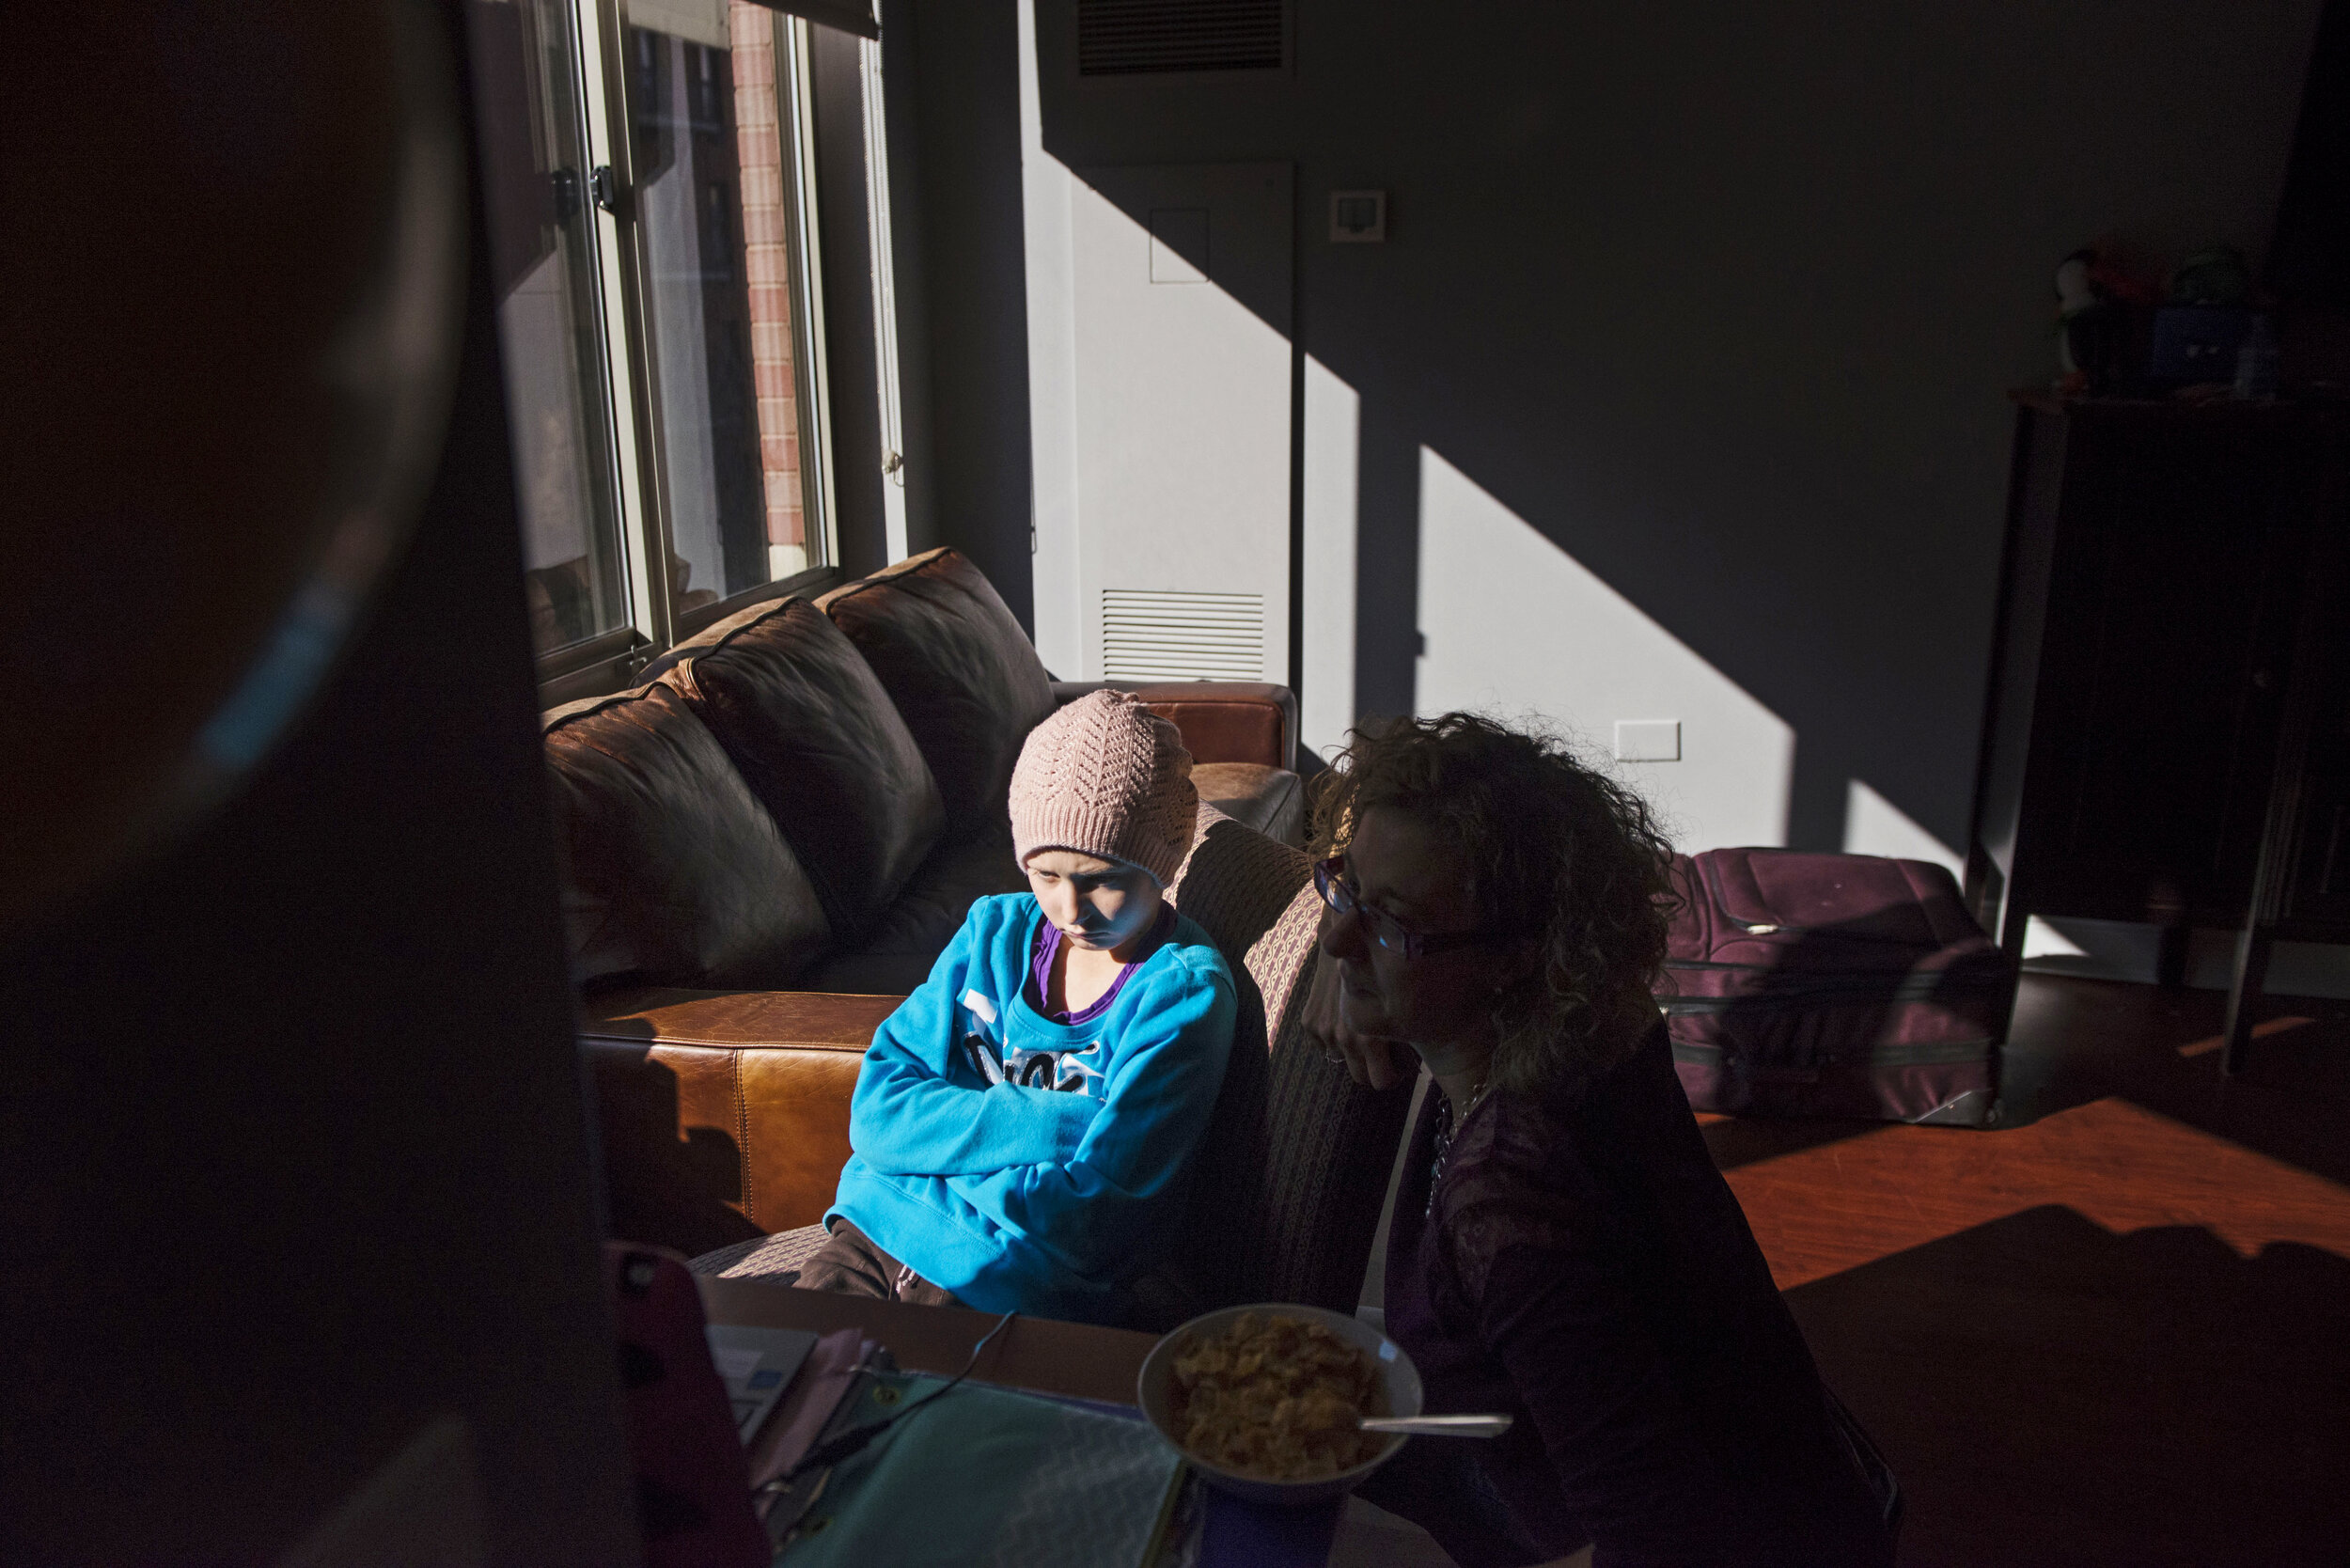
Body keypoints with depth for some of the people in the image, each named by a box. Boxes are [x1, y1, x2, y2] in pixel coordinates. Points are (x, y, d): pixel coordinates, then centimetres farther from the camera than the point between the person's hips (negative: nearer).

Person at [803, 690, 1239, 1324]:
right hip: (876, 1230, 4)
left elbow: (1077, 1211, -17)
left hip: (1008, 1289, -4)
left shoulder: (1184, 993, -11)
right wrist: (1049, 1124, -15)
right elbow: (875, 1113, -2)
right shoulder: (995, 931, 6)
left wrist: (937, 1131, -7)